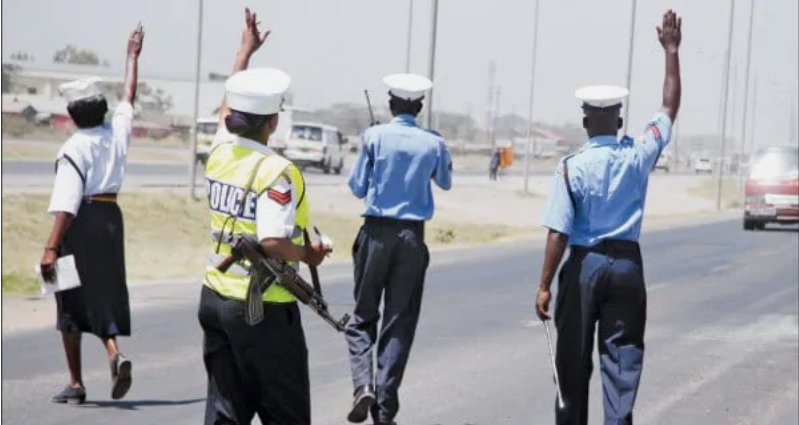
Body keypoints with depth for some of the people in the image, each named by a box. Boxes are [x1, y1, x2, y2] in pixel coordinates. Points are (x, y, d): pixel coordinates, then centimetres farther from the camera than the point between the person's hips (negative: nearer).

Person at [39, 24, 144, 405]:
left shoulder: (74, 148, -15)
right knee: (105, 295, 13)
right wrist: (132, 56, 35)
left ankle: (76, 384, 10)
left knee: (71, 300, 6)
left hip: (80, 223, -5)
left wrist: (51, 248, -27)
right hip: (111, 217, 5)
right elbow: (129, 97, 21)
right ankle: (115, 353, -15)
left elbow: (66, 204, -23)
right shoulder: (118, 132, 1)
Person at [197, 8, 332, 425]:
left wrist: (246, 50, 37)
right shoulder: (278, 172, -18)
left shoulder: (220, 153, 4)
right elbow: (273, 242, -28)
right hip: (264, 309, -7)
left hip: (215, 298, 7)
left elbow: (228, 106, 24)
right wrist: (308, 254, -8)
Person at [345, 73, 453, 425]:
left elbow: (357, 187, 0)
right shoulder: (433, 143, 0)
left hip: (376, 232, -1)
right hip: (412, 236, 1)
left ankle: (364, 384, -11)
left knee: (363, 317, 12)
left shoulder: (374, 136, -6)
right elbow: (445, 183, 19)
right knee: (400, 323, 6)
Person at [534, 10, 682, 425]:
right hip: (627, 265, 2)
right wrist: (671, 52, 15)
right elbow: (670, 108, 11)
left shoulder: (572, 167, -10)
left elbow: (558, 233, -13)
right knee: (623, 356, 3)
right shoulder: (639, 155, -3)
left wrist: (545, 286, -8)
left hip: (584, 266, -2)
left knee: (574, 358, 12)